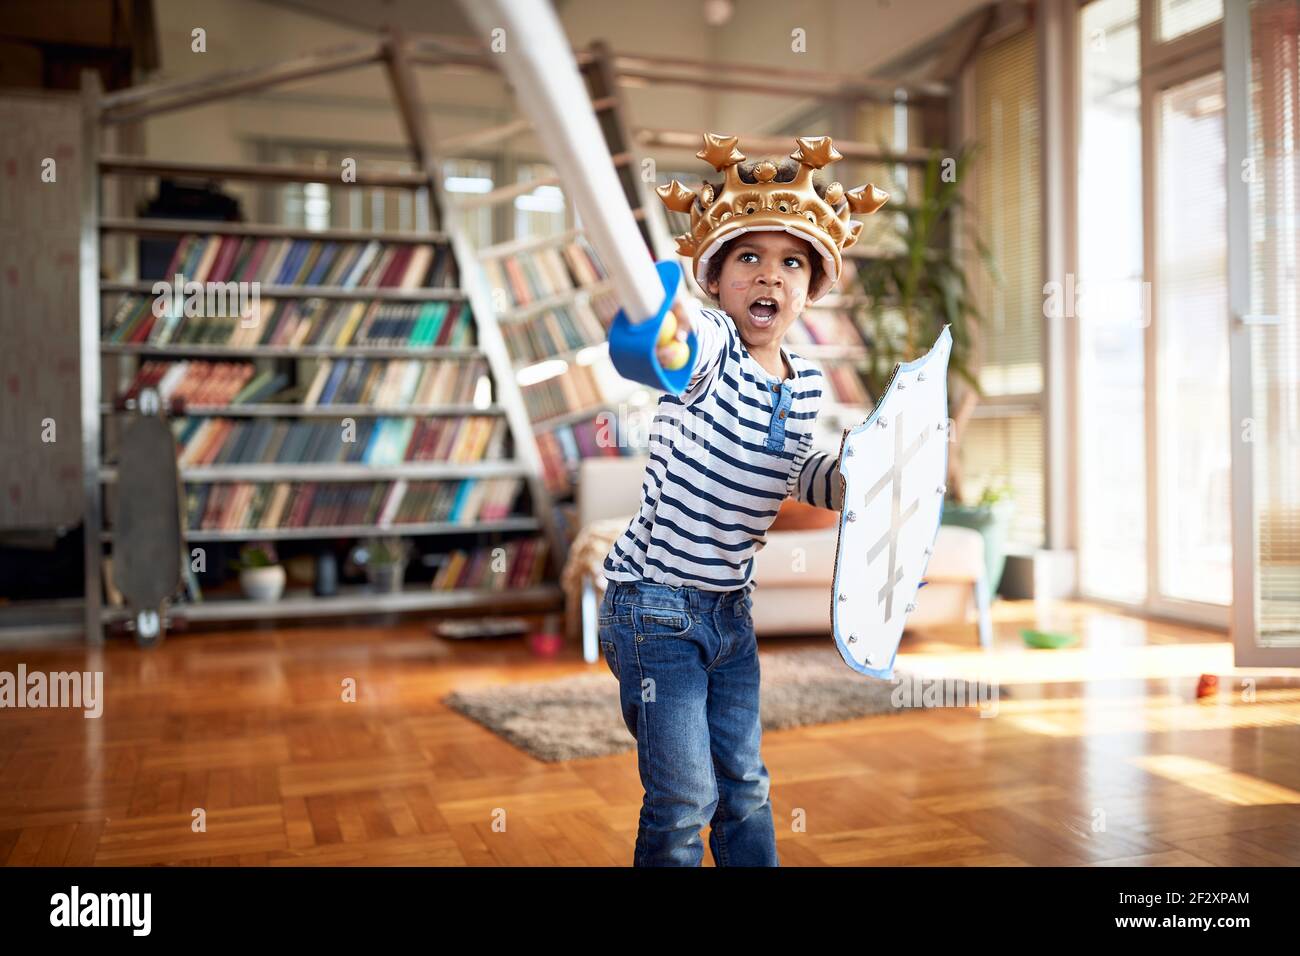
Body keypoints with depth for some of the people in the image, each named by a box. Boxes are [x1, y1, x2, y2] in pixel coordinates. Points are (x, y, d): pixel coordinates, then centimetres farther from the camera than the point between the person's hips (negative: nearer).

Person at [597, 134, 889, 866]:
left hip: (732, 607, 6)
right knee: (683, 802, 1)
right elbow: (683, 344, -44)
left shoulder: (806, 380, 1)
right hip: (657, 609, -6)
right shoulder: (710, 348, -19)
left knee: (745, 787, 19)